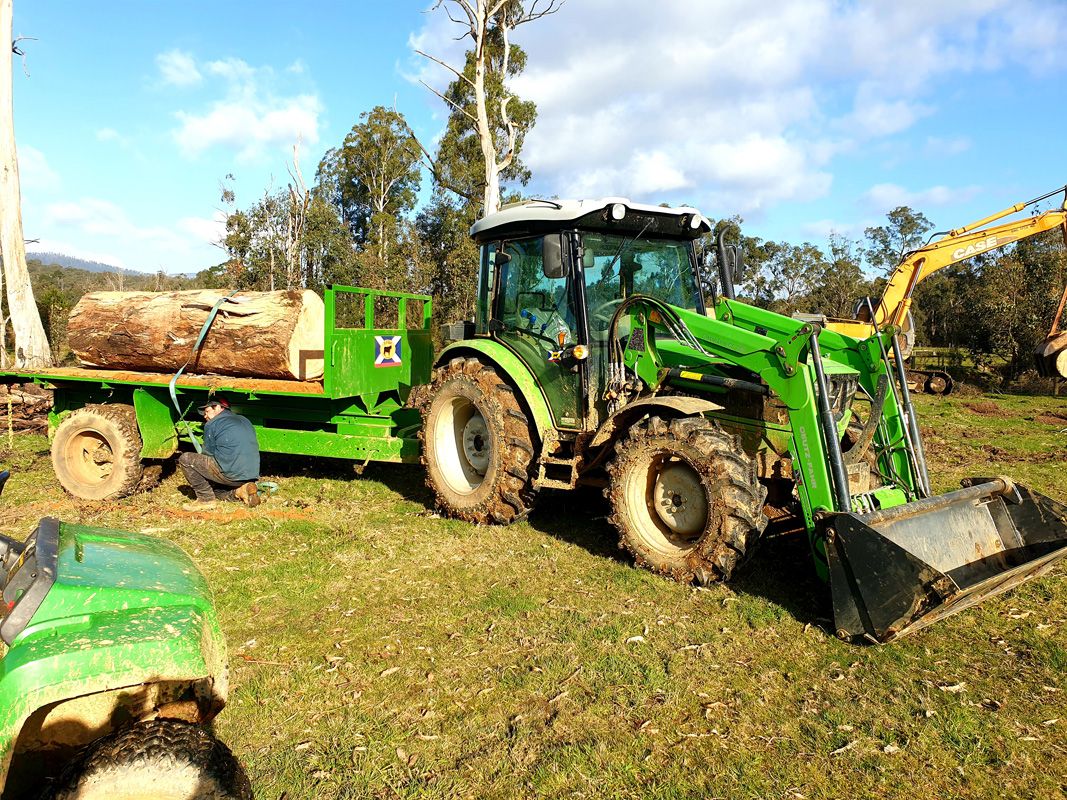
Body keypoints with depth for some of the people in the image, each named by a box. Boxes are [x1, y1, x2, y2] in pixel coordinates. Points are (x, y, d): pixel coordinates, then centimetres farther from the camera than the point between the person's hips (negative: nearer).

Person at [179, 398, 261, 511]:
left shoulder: (212, 424, 1)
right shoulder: (245, 421, 21)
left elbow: (208, 453, 8)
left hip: (230, 474, -8)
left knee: (185, 459, 5)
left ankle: (206, 499, 1)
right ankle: (239, 491, 5)